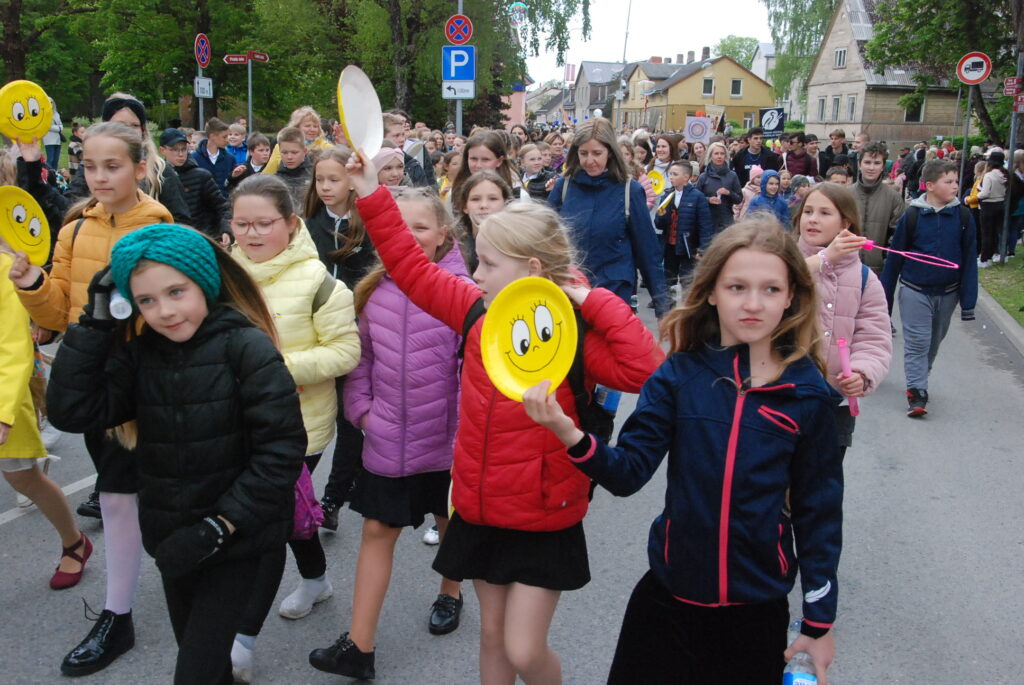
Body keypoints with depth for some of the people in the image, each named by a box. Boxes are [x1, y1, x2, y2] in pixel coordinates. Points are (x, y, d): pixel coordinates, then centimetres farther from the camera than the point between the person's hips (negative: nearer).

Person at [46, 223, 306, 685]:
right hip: (171, 538, 5)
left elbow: (281, 447, -17)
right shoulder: (140, 355, 1)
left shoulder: (246, 348, -15)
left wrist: (218, 526, -18)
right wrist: (95, 322, -11)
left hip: (235, 538, -5)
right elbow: (72, 410, -9)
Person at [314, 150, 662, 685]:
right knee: (492, 634, 20)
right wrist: (371, 196, 0)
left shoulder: (574, 334, -18)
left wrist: (596, 303, -28)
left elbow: (644, 371, -33)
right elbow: (412, 268, 4)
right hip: (480, 510, 6)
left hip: (544, 522, -5)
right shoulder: (478, 312, -2)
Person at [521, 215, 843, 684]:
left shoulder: (806, 393, -8)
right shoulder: (679, 375, -8)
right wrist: (568, 433, -31)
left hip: (757, 608, 0)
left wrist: (819, 622, 3)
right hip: (667, 596, 1)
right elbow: (629, 471, -12)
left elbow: (818, 509, -2)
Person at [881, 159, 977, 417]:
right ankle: (916, 392, -1)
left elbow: (969, 260, -1)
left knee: (935, 341, 16)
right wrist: (885, 298, -2)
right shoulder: (912, 215, -9)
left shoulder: (962, 216, -4)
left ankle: (920, 379, 35)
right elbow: (895, 257, -4)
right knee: (917, 342, -5)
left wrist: (968, 301, -3)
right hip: (915, 292, -3)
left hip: (947, 293, 3)